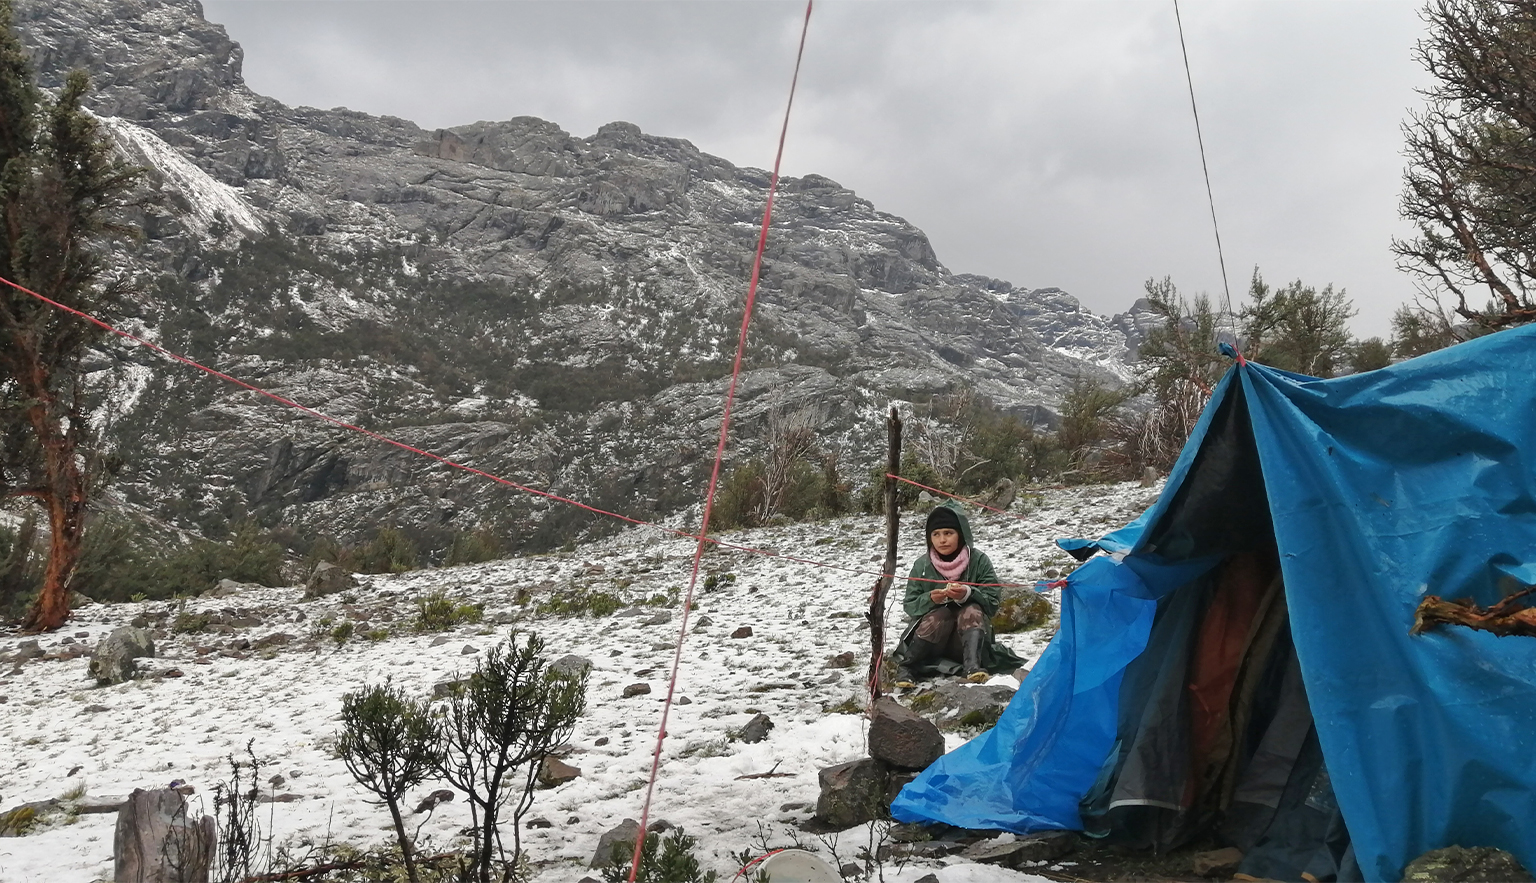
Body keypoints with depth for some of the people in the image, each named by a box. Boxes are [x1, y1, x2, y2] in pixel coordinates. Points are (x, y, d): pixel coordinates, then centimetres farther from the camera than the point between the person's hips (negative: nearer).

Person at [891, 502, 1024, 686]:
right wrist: (930, 599, -23)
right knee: (941, 614, -30)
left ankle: (973, 667, -43)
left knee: (972, 611, -28)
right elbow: (910, 606, -2)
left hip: (970, 635, 0)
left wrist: (968, 594, -28)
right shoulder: (922, 566, 0)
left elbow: (993, 602, -9)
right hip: (933, 643, 0)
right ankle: (905, 667, -27)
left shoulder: (979, 561, -4)